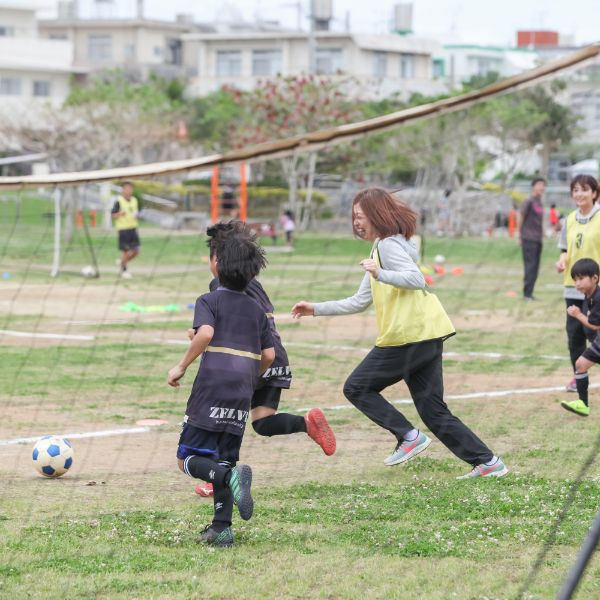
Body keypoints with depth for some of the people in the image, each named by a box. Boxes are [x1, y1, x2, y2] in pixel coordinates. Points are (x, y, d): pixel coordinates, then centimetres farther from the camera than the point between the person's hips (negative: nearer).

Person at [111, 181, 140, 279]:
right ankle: (124, 270, 16)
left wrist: (136, 215, 0)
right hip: (123, 229, -6)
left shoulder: (134, 200, 11)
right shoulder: (118, 201, -8)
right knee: (125, 251, -1)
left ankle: (122, 261, 27)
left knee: (136, 251, 2)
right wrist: (120, 214, -25)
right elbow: (113, 216, -6)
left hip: (133, 228, 6)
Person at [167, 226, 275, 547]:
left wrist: (181, 367, -10)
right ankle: (221, 528, 7)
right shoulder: (257, 309, 16)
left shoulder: (209, 301, 0)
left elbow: (205, 333, -18)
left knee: (189, 459, 0)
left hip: (211, 390, -5)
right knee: (224, 459, 14)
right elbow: (269, 355, 12)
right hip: (241, 396, 5)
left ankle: (231, 476, -28)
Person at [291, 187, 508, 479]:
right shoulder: (380, 248, 25)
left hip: (409, 335, -10)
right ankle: (487, 462, 5)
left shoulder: (389, 245, -6)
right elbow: (359, 302, 26)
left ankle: (409, 436, -5)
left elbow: (416, 279, -21)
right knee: (433, 410, 10)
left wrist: (380, 274, -31)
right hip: (427, 334, 10)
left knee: (357, 387, 2)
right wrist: (316, 309, 24)